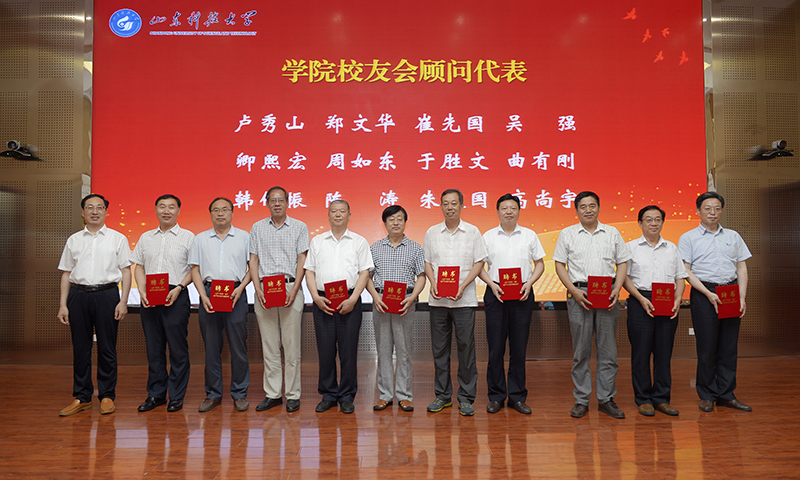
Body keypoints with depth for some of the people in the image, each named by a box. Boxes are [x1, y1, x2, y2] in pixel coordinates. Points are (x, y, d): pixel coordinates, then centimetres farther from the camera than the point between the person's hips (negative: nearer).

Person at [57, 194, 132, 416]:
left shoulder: (118, 238, 6)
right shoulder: (73, 240, 13)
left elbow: (126, 272, 3)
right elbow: (66, 273, 12)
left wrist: (123, 301, -6)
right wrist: (63, 304, 6)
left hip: (107, 294, -2)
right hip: (78, 295, 2)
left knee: (107, 348, 1)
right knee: (80, 348, 6)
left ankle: (107, 396, 12)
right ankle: (81, 397, 17)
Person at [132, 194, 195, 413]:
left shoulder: (187, 237, 2)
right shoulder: (146, 237, 15)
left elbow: (195, 269, -1)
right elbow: (139, 267, 14)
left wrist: (178, 288, -14)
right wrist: (142, 292, -1)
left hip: (176, 296, -4)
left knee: (177, 348, -1)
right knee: (153, 347, 9)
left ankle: (177, 396, 10)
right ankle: (155, 394, 21)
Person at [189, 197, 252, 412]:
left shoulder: (244, 237, 8)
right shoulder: (201, 239, 12)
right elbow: (195, 270, 9)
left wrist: (241, 287, -10)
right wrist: (203, 296, -4)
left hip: (235, 294, -2)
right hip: (209, 294, 2)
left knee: (238, 346, 0)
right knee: (211, 346, 7)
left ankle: (239, 394, 12)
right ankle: (213, 394, 18)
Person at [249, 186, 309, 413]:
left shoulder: (299, 227, 6)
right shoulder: (257, 228, 12)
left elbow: (302, 260, 0)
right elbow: (253, 260, 9)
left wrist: (294, 290, -11)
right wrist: (258, 289, -4)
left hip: (291, 288, -2)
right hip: (264, 289, 2)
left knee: (292, 344, 0)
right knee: (269, 344, 6)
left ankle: (293, 395, 9)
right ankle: (272, 394, 15)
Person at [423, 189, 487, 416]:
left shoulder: (472, 232, 3)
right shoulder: (432, 233, 9)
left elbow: (479, 263, 1)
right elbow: (427, 262, 12)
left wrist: (463, 286, -12)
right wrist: (433, 283, -6)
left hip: (464, 299, -2)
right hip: (438, 299, 2)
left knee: (466, 347, 0)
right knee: (439, 348, 7)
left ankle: (466, 397, 12)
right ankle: (442, 395, 20)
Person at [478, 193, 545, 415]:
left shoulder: (529, 235, 8)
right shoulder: (488, 236, 6)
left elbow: (540, 264, 11)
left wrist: (529, 283, -6)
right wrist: (492, 284, -9)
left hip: (522, 294, 1)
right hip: (495, 294, 0)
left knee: (519, 347, 5)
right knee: (495, 347, 2)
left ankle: (517, 396, 17)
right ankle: (496, 396, 14)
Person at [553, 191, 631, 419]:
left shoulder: (612, 233, 11)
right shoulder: (567, 234, 7)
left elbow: (622, 263, 11)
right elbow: (559, 265, 4)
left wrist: (617, 289, -4)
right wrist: (574, 290, -9)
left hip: (607, 294, 2)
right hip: (579, 294, -1)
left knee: (608, 349, 4)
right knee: (581, 350, 3)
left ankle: (606, 399, 15)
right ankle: (581, 400, 12)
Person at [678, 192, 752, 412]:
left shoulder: (733, 236, 14)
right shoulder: (689, 238, 2)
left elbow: (742, 267, 12)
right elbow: (685, 270, -4)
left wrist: (742, 297, 0)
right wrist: (708, 293, -14)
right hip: (703, 294, -4)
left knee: (729, 346, 6)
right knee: (706, 347, -1)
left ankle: (727, 394, 16)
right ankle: (707, 395, 10)